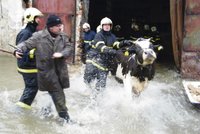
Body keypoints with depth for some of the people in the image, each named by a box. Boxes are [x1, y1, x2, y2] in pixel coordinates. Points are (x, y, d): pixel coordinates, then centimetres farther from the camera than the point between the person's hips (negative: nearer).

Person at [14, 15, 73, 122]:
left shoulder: (63, 37, 7)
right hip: (47, 70, -5)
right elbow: (27, 44, -6)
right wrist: (18, 50, -26)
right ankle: (64, 115, 4)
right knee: (57, 93, -6)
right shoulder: (39, 36, -7)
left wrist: (62, 54, -17)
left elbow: (69, 48, 3)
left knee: (57, 92, 15)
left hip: (60, 69, 5)